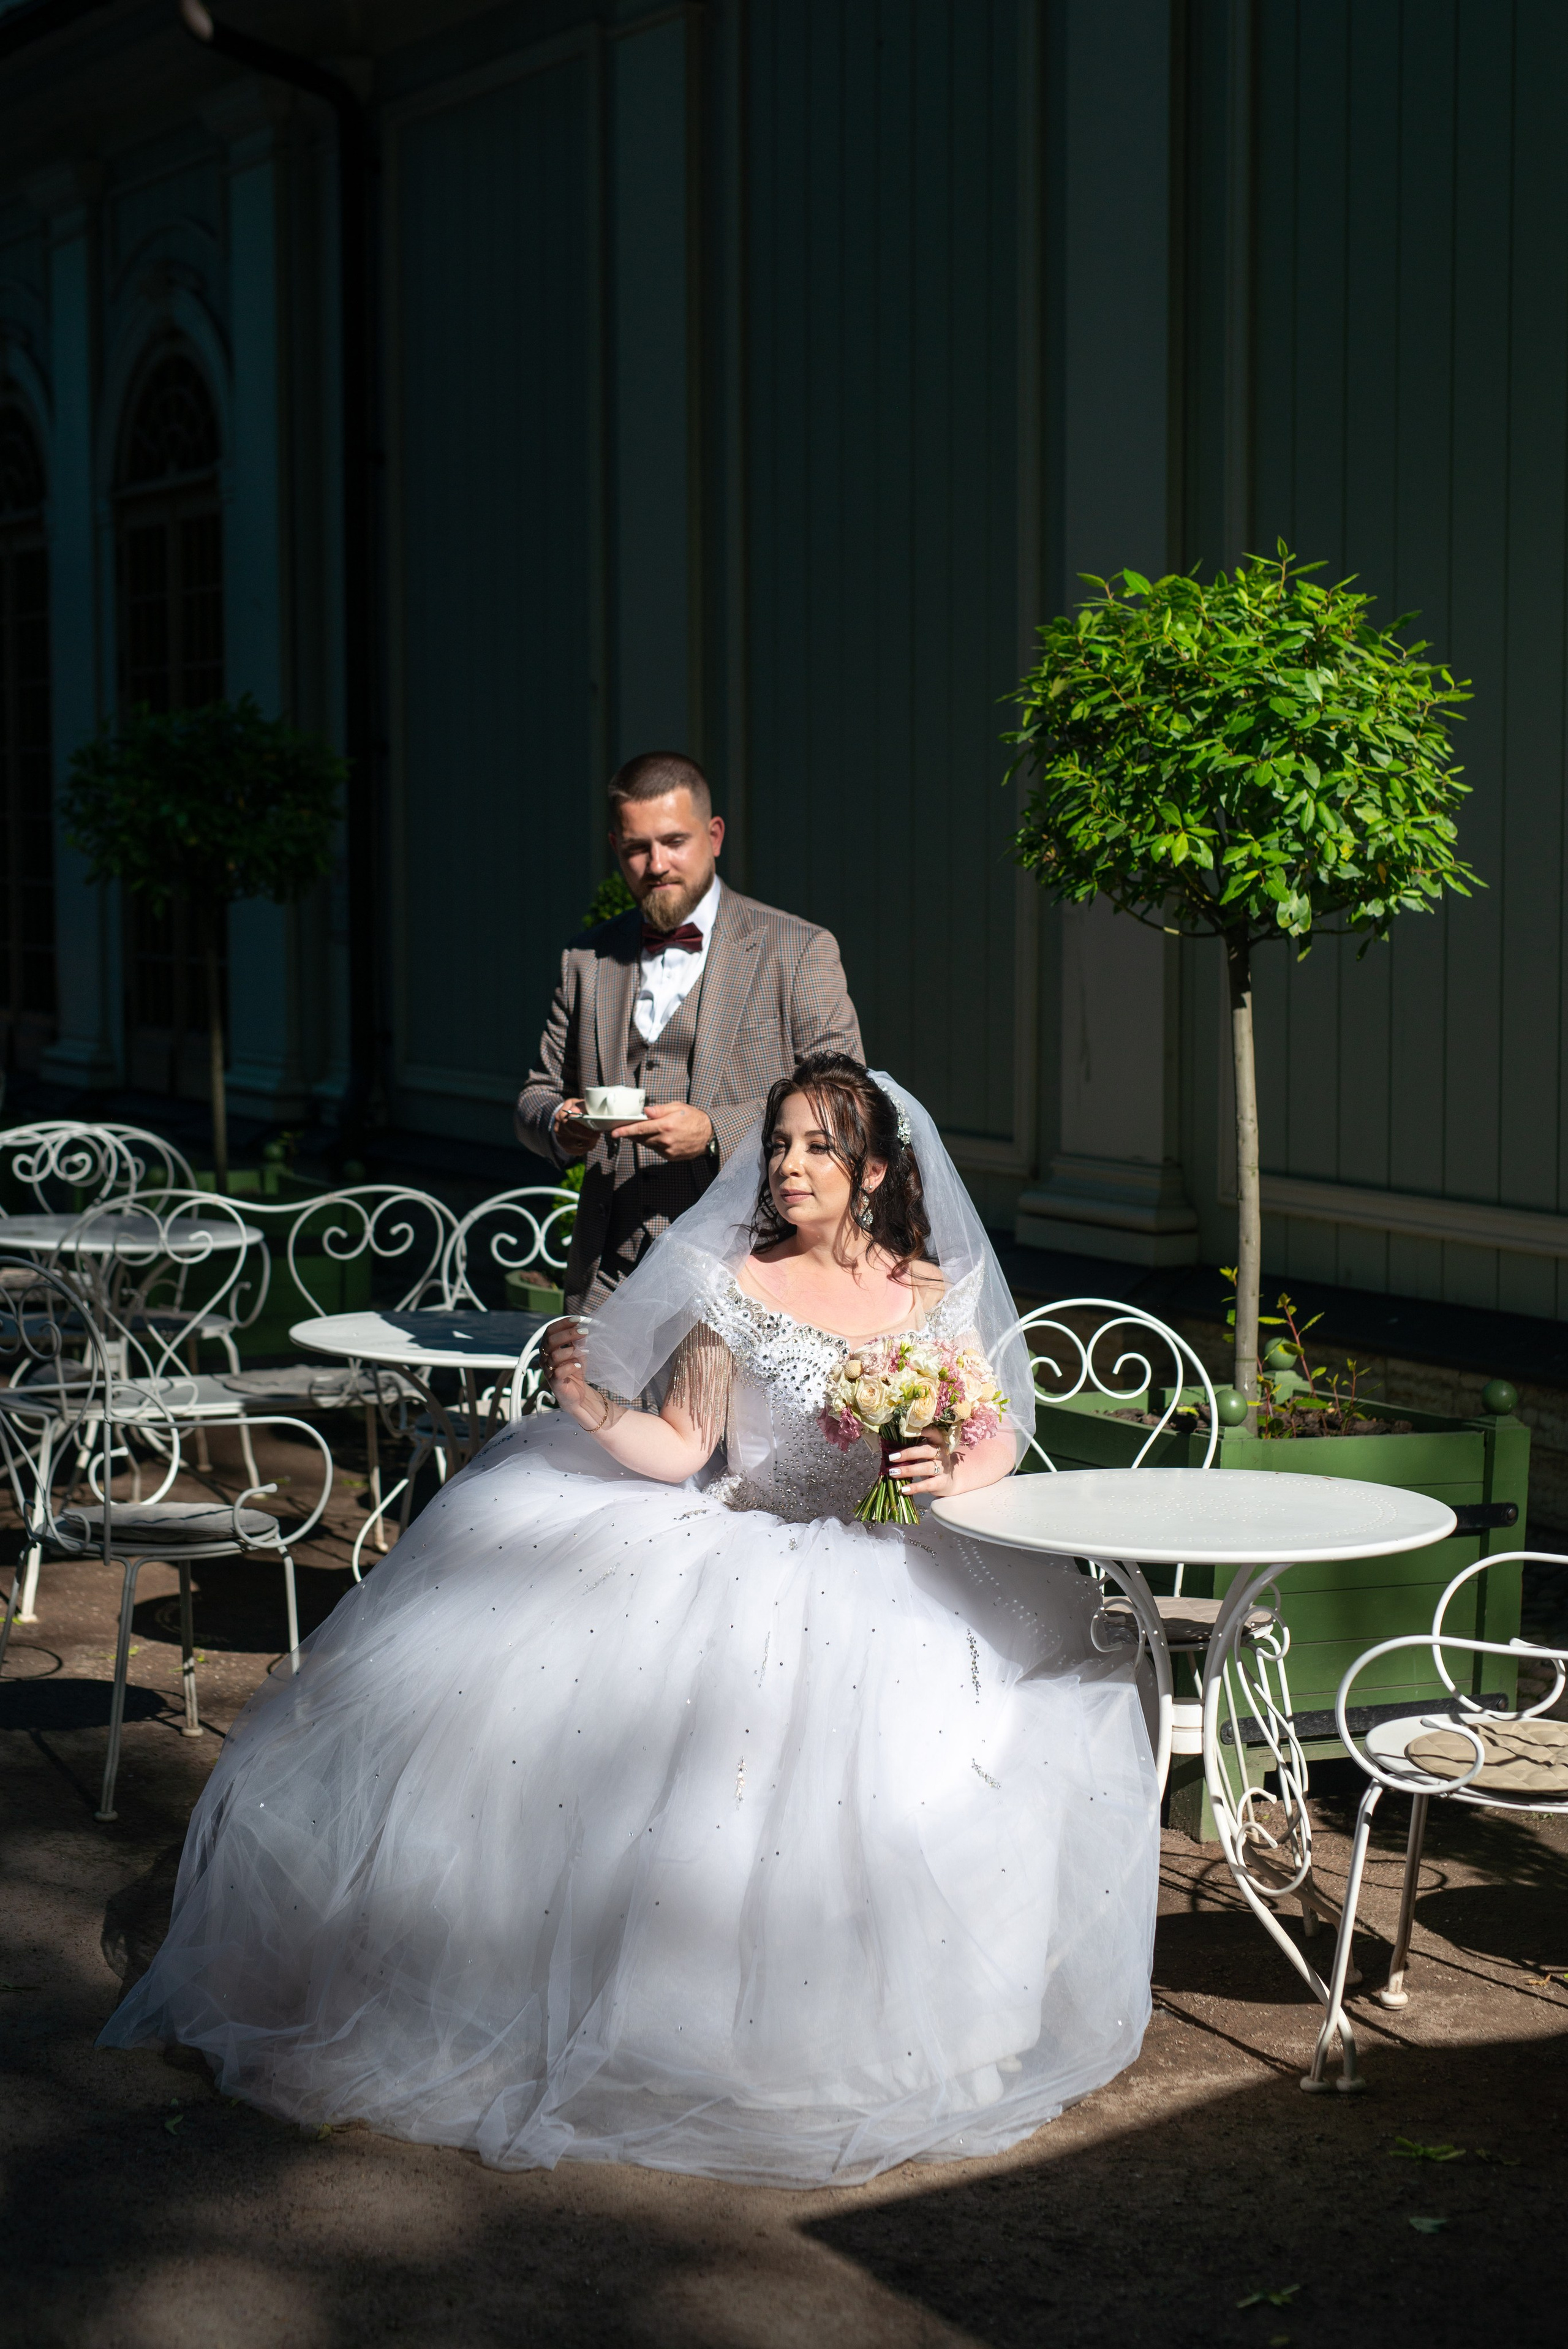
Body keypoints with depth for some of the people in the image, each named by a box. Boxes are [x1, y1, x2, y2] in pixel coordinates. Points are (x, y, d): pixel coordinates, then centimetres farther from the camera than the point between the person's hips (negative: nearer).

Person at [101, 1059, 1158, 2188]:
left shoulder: (939, 1291, 6)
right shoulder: (733, 1285, 3)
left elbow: (1002, 1436, 9)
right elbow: (682, 1449, 2)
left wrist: (952, 1473, -12)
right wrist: (596, 1408, -15)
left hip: (892, 1570, 0)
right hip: (748, 1547, 0)